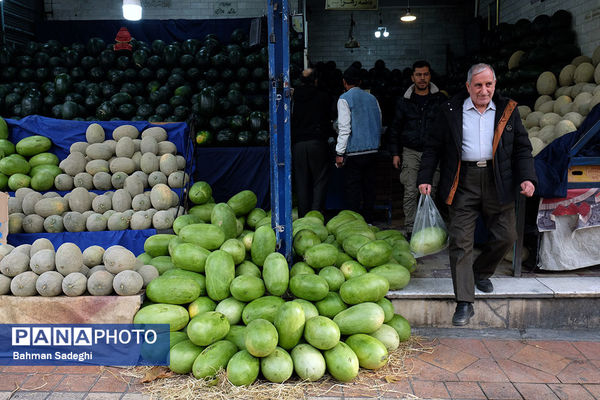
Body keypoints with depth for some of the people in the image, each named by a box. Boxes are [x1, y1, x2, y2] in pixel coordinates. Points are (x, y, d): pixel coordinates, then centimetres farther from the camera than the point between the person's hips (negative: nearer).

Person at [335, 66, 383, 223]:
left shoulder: (345, 99, -7)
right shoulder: (371, 98, 10)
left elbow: (344, 128, -14)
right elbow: (379, 124, 16)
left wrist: (340, 153, -11)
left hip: (354, 151, -5)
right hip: (372, 150, 6)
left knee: (352, 187, 0)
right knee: (369, 185, 12)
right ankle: (368, 220, 18)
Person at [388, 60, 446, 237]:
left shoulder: (440, 100, 4)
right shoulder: (404, 101, 6)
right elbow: (395, 128, 11)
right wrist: (395, 153, 6)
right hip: (411, 152, 0)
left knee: (431, 191, 3)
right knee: (410, 192, -3)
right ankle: (410, 229, 4)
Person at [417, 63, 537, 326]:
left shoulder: (507, 110, 9)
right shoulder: (451, 111, 4)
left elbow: (522, 147, 11)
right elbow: (433, 147, 6)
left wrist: (527, 177, -3)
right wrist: (425, 178, -2)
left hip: (497, 181, 2)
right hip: (463, 182, -2)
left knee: (506, 235, 5)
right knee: (460, 240, -5)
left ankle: (481, 272, 35)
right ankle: (464, 303, 1)